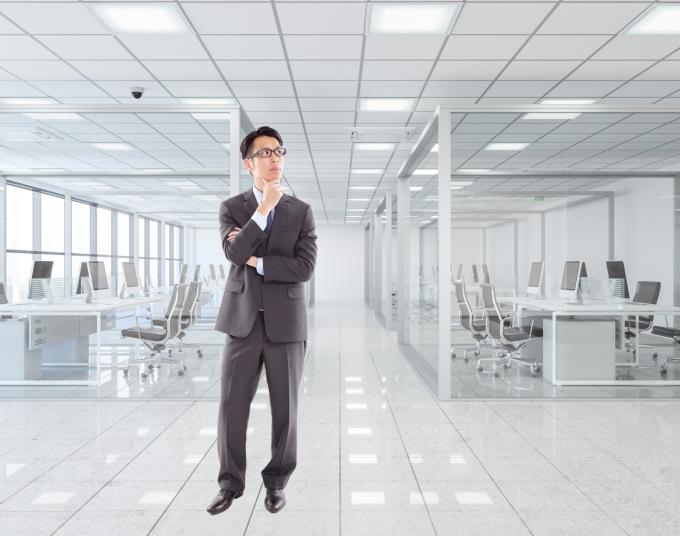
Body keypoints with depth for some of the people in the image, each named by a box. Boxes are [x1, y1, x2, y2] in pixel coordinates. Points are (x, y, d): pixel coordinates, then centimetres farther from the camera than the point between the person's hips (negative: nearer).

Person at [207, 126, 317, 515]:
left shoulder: (302, 211, 3)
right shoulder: (232, 208, 5)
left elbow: (305, 267, -9)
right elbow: (235, 253, -15)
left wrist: (257, 261, -11)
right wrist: (264, 208, -16)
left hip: (286, 322, 0)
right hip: (244, 321, 1)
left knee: (285, 408, 8)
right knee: (232, 406, 5)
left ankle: (277, 482, 28)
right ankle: (231, 483, 25)